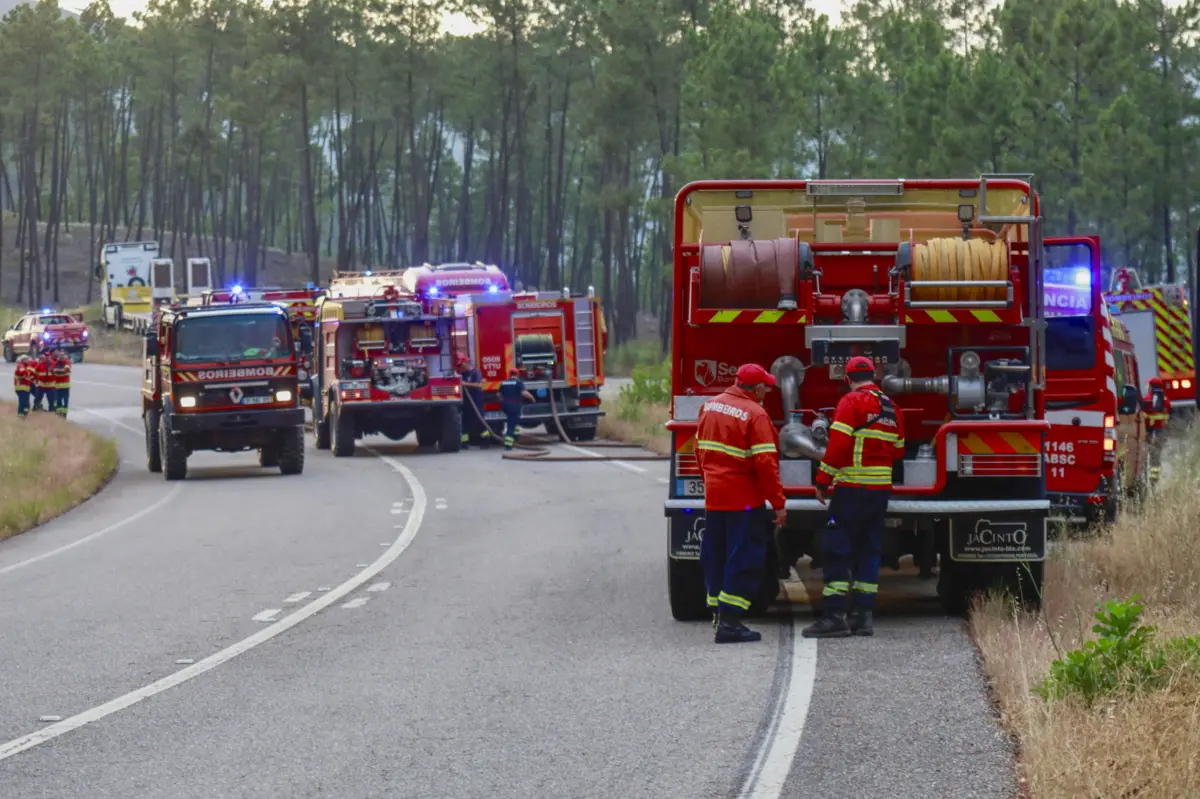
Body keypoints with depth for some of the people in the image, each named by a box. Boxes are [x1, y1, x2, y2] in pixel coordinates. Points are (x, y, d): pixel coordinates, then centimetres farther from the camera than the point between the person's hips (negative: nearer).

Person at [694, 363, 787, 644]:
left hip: (713, 496, 7)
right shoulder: (755, 415, -16)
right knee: (744, 559, -3)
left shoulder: (710, 406, 7)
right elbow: (765, 463, -19)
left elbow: (700, 449, 17)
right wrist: (778, 503, -14)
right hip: (744, 500, -7)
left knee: (716, 556, 15)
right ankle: (729, 623, -8)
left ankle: (718, 615, 22)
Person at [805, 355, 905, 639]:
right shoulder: (891, 408, 13)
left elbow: (838, 447, -15)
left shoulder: (851, 403, -8)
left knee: (836, 551, -6)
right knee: (868, 550, 11)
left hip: (852, 489, -7)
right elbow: (898, 450, 18)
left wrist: (822, 482, -8)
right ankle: (865, 614, 7)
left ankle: (834, 616, -13)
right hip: (881, 488, 7)